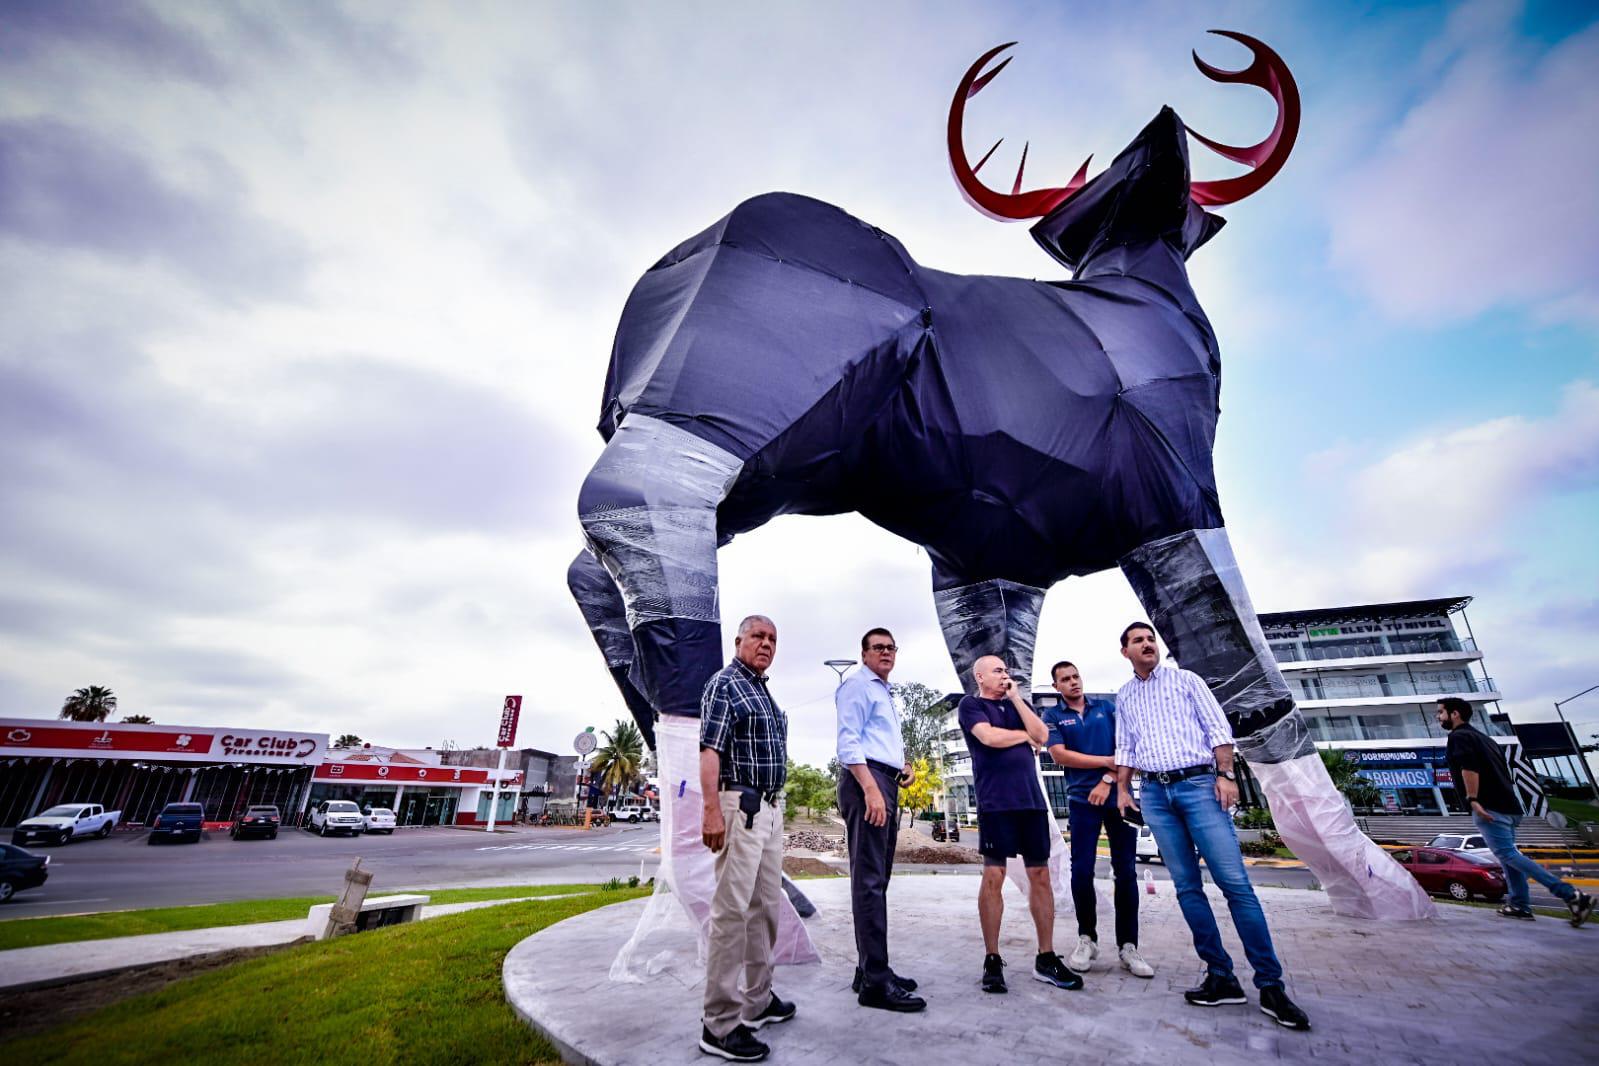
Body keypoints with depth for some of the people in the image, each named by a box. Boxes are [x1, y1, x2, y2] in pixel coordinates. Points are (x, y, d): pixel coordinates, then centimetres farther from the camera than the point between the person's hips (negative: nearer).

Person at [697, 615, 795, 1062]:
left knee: (766, 905, 16)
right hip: (740, 806, -10)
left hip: (770, 809, 10)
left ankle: (758, 1000, 30)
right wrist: (712, 810, -26)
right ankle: (720, 1024, 5)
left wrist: (774, 808, 18)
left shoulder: (765, 693, 17)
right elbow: (710, 750, -18)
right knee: (732, 909, -5)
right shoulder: (724, 684, -9)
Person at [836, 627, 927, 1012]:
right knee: (869, 881, -8)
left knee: (878, 879, 13)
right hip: (866, 782, -10)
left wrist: (903, 766, 12)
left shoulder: (886, 693, 24)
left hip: (886, 784, 10)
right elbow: (848, 742, -15)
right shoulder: (857, 685, -5)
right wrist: (871, 789, -24)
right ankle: (875, 982, -4)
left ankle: (870, 969, 23)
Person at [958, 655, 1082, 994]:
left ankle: (1046, 958, 18)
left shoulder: (1018, 704, 18)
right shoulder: (971, 705, 2)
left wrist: (1016, 698, 0)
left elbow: (1042, 734, 3)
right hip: (995, 802, -5)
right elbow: (989, 737, -14)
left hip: (1032, 799, 5)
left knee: (1040, 876, 7)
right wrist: (1025, 735, 2)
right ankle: (992, 960, 9)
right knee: (993, 877, -2)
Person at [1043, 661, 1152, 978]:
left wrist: (1108, 780, -10)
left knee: (1126, 871, 2)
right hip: (1082, 799, -1)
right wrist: (1106, 761, -8)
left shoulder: (1108, 708, 11)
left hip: (1118, 796, 1)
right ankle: (1086, 938, 15)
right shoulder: (1053, 716, 5)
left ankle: (1127, 945, 12)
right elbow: (1059, 755, -6)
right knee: (1082, 870, -2)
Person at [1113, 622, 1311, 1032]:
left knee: (1235, 881, -7)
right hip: (1155, 794, 3)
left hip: (1199, 784, -3)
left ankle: (1270, 985, 3)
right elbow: (1125, 749, 17)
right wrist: (1122, 789, 9)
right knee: (1187, 886, 3)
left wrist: (1226, 774, -10)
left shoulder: (1185, 679, 5)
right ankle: (1221, 977, 11)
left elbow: (1217, 727, 0)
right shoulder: (1124, 697, 14)